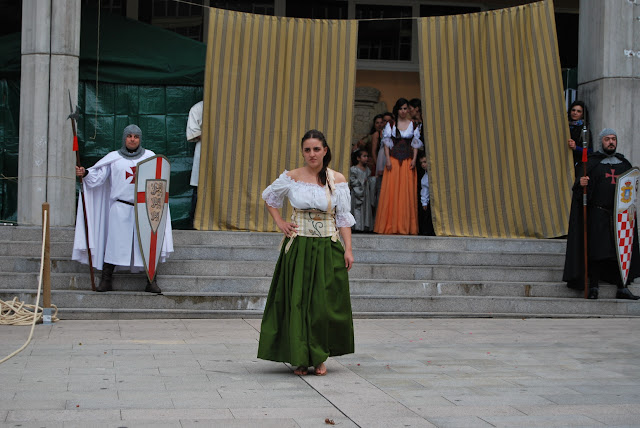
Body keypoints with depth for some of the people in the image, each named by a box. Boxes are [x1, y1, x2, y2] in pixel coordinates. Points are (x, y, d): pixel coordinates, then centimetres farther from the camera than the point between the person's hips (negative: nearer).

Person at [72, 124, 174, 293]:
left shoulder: (150, 156, 12)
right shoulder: (114, 157, 8)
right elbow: (97, 176, 2)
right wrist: (85, 173, -17)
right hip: (120, 208, -1)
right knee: (114, 243, -5)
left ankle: (151, 281, 5)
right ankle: (106, 281, 2)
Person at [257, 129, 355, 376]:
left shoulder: (337, 180, 0)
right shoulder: (291, 178, 0)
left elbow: (344, 218, 3)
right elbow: (269, 197, 17)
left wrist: (348, 249, -4)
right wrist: (280, 223, 6)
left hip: (328, 248, 0)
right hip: (298, 247, 0)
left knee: (325, 304, 1)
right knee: (297, 302, 0)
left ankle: (320, 358, 17)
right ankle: (301, 358, 10)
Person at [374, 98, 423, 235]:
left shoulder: (414, 125, 9)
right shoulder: (391, 125, 8)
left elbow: (416, 144, 7)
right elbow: (387, 143, 4)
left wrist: (414, 159, -6)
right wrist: (388, 159, -7)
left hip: (408, 161, 0)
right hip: (393, 160, 0)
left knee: (407, 192, -2)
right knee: (391, 191, -4)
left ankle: (405, 226, 1)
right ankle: (391, 225, -1)